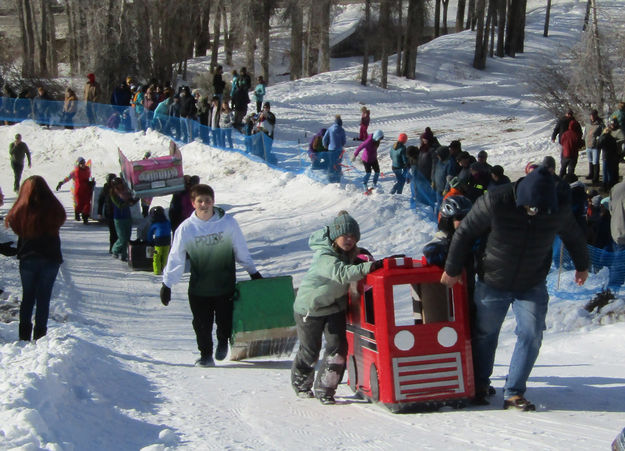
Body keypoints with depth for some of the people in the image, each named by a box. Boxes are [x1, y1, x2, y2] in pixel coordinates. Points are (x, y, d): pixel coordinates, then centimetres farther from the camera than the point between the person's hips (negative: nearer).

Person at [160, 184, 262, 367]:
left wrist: (253, 272, 14)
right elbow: (175, 258, 2)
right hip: (198, 288, 0)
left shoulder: (228, 222, -7)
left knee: (225, 321, 8)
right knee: (202, 324, 4)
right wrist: (167, 284, 2)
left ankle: (223, 343, 39)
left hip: (225, 285, 0)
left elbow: (241, 250, 6)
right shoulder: (186, 228, -6)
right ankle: (206, 355, 24)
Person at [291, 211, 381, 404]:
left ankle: (325, 390, 4)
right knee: (310, 350, 10)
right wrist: (367, 267, -58)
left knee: (338, 347, -8)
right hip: (310, 308, -6)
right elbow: (342, 273, -47)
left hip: (335, 307, 6)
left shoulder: (347, 252, -5)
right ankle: (301, 383, 37)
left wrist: (359, 256, -8)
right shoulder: (324, 256, -31)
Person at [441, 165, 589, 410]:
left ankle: (514, 393, -1)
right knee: (485, 334, 12)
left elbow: (574, 236, 8)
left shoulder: (560, 209, -15)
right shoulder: (494, 202, -24)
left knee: (531, 335, -11)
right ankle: (479, 385, 33)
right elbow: (465, 233, -11)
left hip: (532, 287, 1)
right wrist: (452, 270, -3)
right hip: (492, 285, -1)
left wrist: (582, 265, 23)